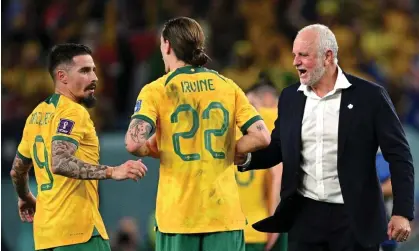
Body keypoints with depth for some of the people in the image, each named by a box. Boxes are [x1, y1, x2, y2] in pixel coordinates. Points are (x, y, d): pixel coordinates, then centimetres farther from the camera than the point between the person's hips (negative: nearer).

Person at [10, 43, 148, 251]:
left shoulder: (37, 115, 17)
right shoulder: (73, 113, -10)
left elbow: (17, 170, 25)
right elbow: (59, 163, -26)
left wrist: (26, 199, 43)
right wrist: (112, 172, -29)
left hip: (45, 231, 9)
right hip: (77, 229, -9)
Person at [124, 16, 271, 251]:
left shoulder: (157, 91, -3)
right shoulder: (228, 86, 6)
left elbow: (134, 143, -17)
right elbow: (261, 137, -2)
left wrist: (154, 149, 4)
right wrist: (226, 151, 11)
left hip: (178, 212, -2)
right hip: (224, 211, 2)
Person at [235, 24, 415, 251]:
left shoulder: (369, 96, -7)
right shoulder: (290, 98, 7)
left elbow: (399, 155, -6)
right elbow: (277, 149, 15)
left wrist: (402, 212, -12)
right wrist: (246, 158, -7)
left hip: (354, 218, -4)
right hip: (305, 215, 4)